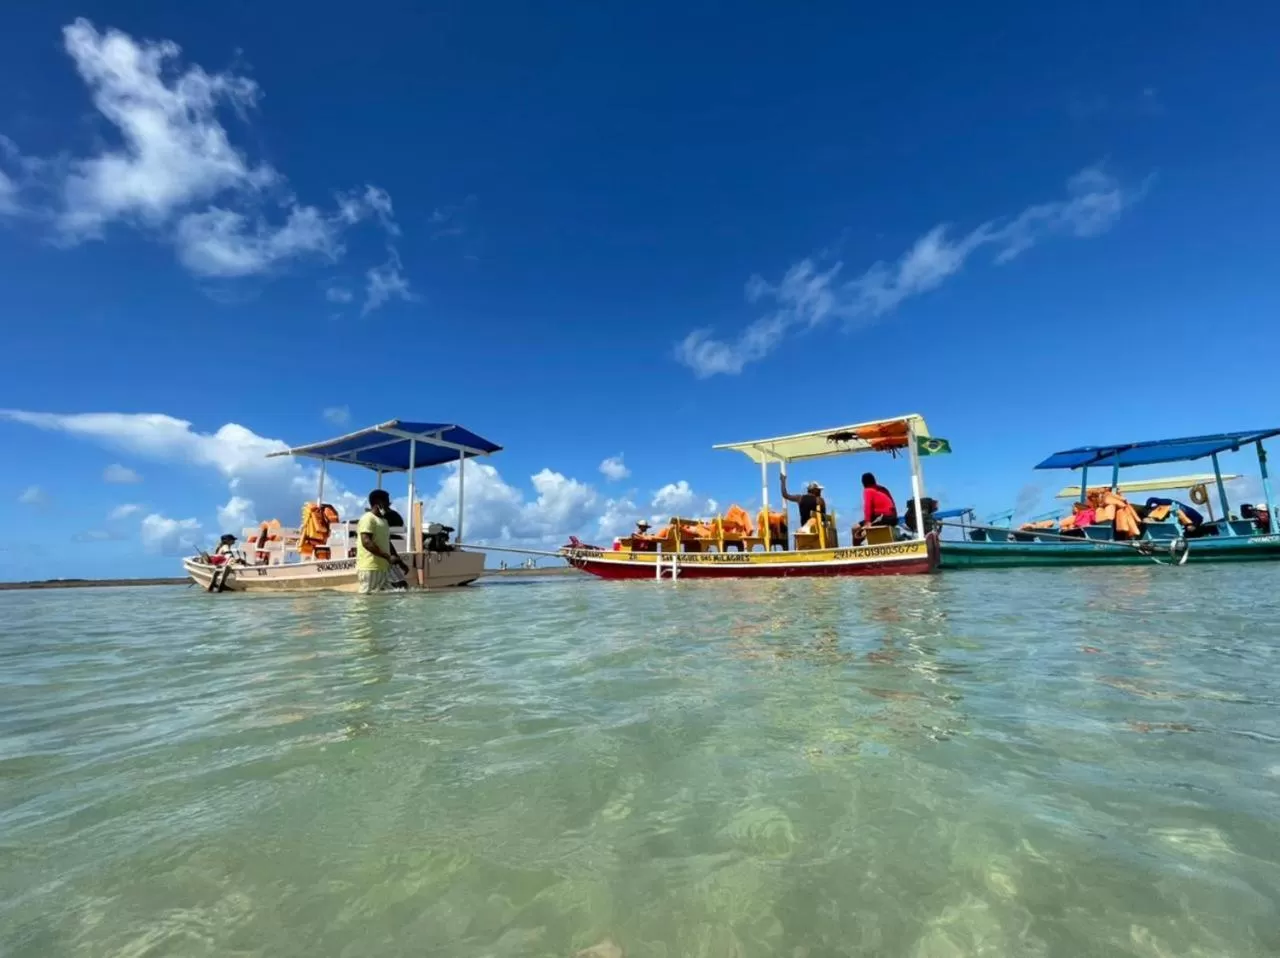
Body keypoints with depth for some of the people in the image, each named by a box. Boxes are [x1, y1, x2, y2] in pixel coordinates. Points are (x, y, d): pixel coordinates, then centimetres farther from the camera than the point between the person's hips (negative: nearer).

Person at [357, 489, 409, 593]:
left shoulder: (383, 520, 22)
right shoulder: (368, 518, -8)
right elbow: (366, 542, -21)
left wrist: (400, 562, 22)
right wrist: (388, 557, -26)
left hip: (384, 568, 9)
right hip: (370, 568, -9)